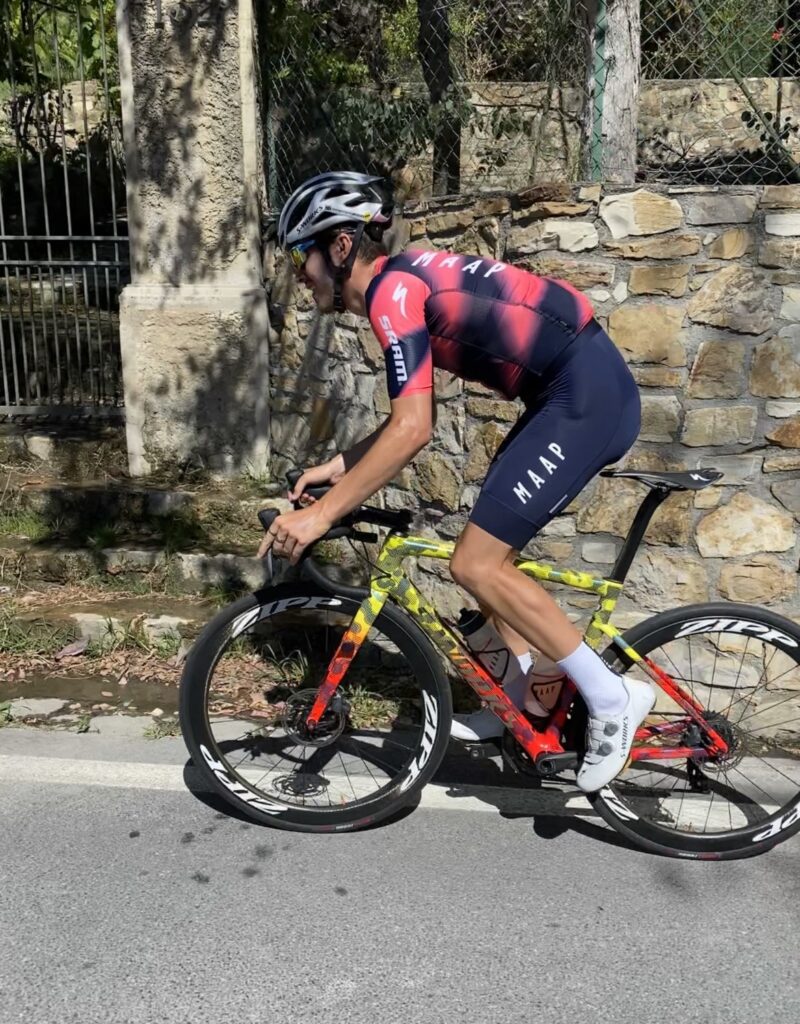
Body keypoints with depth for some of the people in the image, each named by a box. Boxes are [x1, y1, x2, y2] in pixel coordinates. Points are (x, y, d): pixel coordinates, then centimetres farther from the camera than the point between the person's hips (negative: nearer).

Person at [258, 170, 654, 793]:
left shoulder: (391, 287, -12)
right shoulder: (404, 283, 17)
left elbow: (413, 430, -21)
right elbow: (411, 417, 23)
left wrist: (322, 513, -17)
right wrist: (339, 465, 20)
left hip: (587, 393, -10)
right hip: (580, 391, 10)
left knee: (476, 564, -8)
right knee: (491, 550, 16)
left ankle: (611, 697, 1)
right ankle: (525, 702, 28)